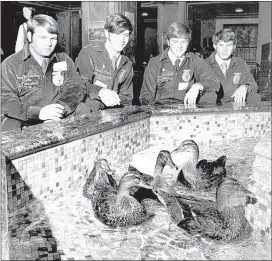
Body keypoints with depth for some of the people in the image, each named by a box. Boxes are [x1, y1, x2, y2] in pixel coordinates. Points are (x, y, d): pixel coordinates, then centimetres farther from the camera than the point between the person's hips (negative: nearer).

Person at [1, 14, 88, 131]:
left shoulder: (65, 61, 13)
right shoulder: (10, 65, 0)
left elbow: (77, 87, 3)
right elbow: (6, 100, -9)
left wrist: (62, 107, -20)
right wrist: (38, 112, -26)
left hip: (58, 119, 4)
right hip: (24, 122, -4)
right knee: (10, 125, -33)